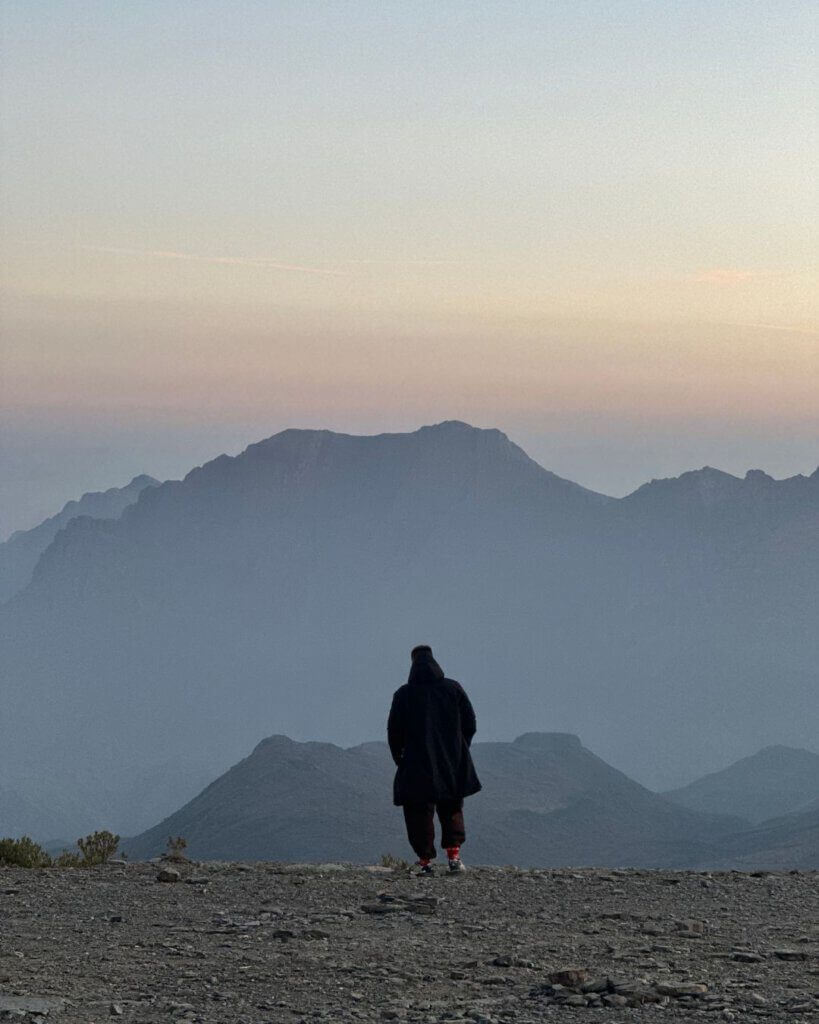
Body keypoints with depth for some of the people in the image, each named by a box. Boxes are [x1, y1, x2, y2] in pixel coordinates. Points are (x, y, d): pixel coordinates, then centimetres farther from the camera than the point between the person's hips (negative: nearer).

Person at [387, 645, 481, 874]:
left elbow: (394, 731, -1)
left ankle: (425, 860, 1)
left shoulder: (403, 694, -5)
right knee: (452, 809, 15)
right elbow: (470, 724, 5)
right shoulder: (454, 689, 1)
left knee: (419, 812, 5)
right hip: (452, 763, 2)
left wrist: (399, 758, 13)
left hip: (416, 767, -2)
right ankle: (454, 854, 2)